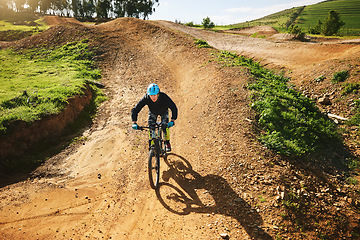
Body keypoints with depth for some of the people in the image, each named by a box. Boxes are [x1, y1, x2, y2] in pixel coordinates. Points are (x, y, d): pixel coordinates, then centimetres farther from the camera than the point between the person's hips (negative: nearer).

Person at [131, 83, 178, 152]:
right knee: (151, 127, -11)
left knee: (165, 126, -17)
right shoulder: (146, 98, -37)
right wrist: (134, 122, -45)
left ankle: (167, 143, 8)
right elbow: (135, 110, -34)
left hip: (163, 111, -1)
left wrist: (173, 120, -55)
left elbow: (174, 108, -41)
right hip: (153, 112, 2)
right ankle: (151, 145, 10)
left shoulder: (164, 97, -41)